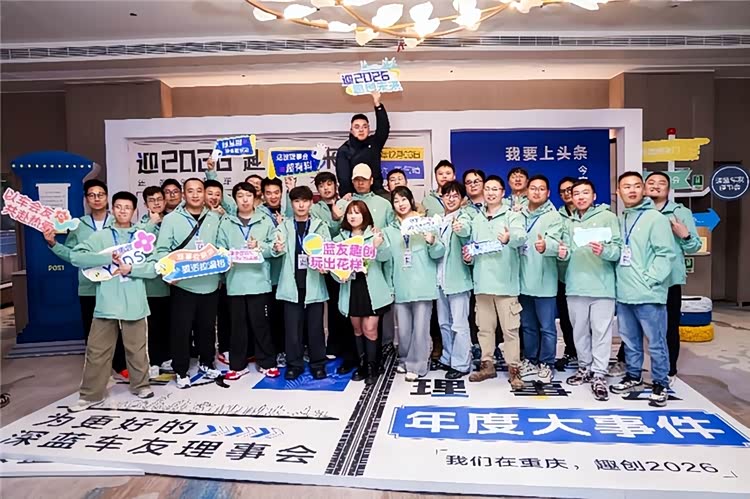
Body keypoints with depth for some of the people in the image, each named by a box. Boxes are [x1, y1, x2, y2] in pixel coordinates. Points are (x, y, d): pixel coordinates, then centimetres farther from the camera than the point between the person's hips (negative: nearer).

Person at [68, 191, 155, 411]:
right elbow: (76, 256, -8)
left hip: (134, 303, 0)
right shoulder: (100, 236, 5)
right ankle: (91, 394, 18)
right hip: (106, 302, 0)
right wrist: (109, 258, -16)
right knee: (97, 350, 6)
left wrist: (131, 269, -16)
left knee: (137, 348, 11)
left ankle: (140, 385, 27)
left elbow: (154, 267, -2)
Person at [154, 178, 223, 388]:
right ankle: (181, 371, 19)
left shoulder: (215, 218, 7)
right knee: (181, 329, 3)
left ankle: (206, 363, 34)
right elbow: (161, 251, -5)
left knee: (207, 327, 15)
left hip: (210, 284, 3)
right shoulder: (171, 219, -2)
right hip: (183, 284, -3)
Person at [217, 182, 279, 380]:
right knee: (238, 324, 9)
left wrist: (260, 247, -14)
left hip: (259, 280, -1)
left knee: (261, 323, 5)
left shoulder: (265, 222, 7)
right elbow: (220, 248, 2)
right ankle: (237, 365, 20)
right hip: (235, 281, 1)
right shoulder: (226, 222, 8)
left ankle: (267, 362, 18)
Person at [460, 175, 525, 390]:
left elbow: (521, 236, -21)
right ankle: (487, 365, 23)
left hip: (505, 281, -4)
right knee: (484, 327, 12)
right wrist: (468, 258, 1)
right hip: (482, 280, 5)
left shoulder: (513, 216, 0)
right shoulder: (476, 219, 16)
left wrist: (509, 238, -43)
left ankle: (514, 369, 8)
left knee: (510, 328, -1)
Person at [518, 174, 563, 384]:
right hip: (524, 279, 5)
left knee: (546, 326, 3)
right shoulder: (519, 214, 8)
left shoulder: (553, 216, -7)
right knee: (528, 325, 16)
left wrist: (545, 246, -44)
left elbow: (554, 243, -23)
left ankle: (546, 364, 17)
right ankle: (530, 360, 29)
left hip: (544, 280, -5)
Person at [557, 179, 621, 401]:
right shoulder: (568, 223, 15)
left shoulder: (608, 217, 2)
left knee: (601, 331, -2)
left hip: (602, 285, -4)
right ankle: (585, 367, 27)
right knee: (579, 330, 13)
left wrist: (604, 250, -27)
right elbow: (567, 252, 11)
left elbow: (618, 249, -6)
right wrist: (563, 253, -12)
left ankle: (599, 374, 5)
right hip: (575, 285, 4)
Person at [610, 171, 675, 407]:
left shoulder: (655, 218, -6)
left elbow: (666, 254, -13)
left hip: (649, 295, -6)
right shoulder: (619, 220, 13)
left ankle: (660, 384, 16)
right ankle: (633, 376, 32)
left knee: (656, 342, 3)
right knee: (630, 340, 17)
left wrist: (649, 281, -17)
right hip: (623, 294, 6)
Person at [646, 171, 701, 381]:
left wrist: (685, 235, -18)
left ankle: (669, 370, 22)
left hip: (669, 280, -2)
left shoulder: (681, 212, 1)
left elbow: (695, 247, 0)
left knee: (669, 327, 8)